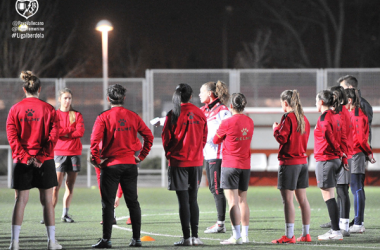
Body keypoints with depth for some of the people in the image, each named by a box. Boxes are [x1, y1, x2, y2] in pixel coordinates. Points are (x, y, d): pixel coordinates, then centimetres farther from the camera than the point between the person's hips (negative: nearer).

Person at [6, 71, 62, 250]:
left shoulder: (15, 109, 1)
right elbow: (53, 136, -8)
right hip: (45, 161, -1)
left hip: (22, 161, 1)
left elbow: (12, 136, -6)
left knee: (20, 200, 4)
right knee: (47, 200, 6)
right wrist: (41, 157, -9)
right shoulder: (48, 109, -1)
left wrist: (25, 156, -9)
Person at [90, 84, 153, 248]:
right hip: (130, 164, 3)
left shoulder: (103, 117, -7)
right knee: (133, 202, 10)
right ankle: (136, 239, 10)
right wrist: (141, 156, 11)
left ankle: (106, 239, -2)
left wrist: (96, 160, -4)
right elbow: (148, 136, 5)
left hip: (110, 164, -3)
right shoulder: (133, 117, 4)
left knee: (108, 204, 0)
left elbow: (95, 140, -16)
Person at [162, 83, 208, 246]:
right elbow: (204, 137, 7)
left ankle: (187, 237, -3)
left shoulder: (173, 115, -10)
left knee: (183, 201, -2)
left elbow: (166, 137, -4)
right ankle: (195, 236, 10)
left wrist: (169, 154, 13)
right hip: (196, 161, 4)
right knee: (193, 199, 11)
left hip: (178, 161, -3)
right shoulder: (199, 113, 1)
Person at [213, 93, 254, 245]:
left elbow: (215, 140, 2)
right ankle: (245, 235, 13)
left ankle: (236, 236, -12)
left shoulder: (227, 123, -12)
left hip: (230, 164, -6)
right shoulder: (249, 122, 6)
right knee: (242, 200, 13)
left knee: (233, 201, -7)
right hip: (245, 165, 6)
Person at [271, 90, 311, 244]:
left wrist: (276, 129, 3)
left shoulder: (288, 117, -12)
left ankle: (289, 235, -10)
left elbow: (282, 138, -17)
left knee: (287, 199, -7)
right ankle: (306, 234, 14)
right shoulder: (303, 118, 11)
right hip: (303, 161, 8)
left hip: (289, 161, -8)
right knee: (302, 198, 11)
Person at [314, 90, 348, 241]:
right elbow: (341, 138, 15)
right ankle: (335, 230, 15)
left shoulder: (324, 118, -13)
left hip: (325, 159, -9)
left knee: (329, 197, -6)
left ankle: (336, 232, -7)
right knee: (330, 198, 14)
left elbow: (331, 138, -15)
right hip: (335, 159, 9)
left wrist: (339, 153, -1)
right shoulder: (334, 117, 14)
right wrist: (343, 158, 14)